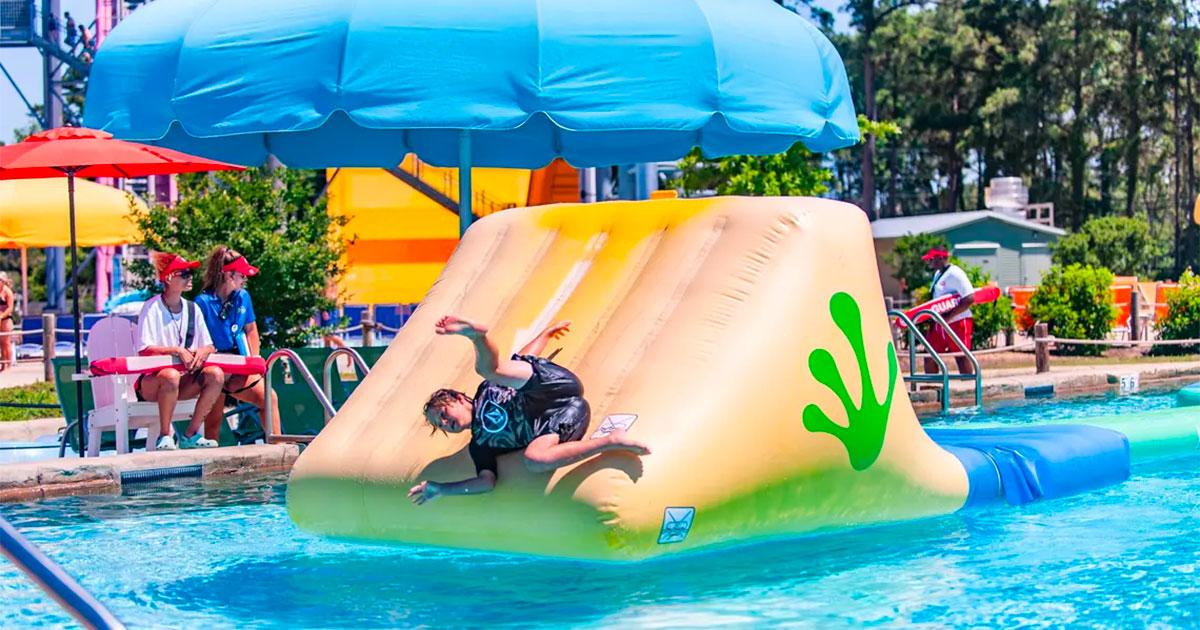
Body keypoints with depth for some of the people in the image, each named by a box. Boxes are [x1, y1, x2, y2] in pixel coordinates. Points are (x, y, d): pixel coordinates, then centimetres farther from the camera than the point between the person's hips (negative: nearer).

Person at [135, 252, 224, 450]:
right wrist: (177, 351, -24)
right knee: (171, 376, -38)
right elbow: (144, 350, -16)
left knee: (216, 374, -20)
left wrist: (202, 352, -15)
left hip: (184, 380, 6)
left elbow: (209, 346, 9)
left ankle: (191, 434, -12)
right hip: (151, 380, -6)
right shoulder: (152, 308, -8)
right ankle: (165, 435, -20)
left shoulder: (192, 309, 10)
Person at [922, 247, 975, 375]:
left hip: (957, 322, -9)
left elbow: (970, 299, -21)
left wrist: (949, 316, -22)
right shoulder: (938, 274, 15)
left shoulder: (955, 274, -14)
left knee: (961, 358, -4)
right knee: (929, 356, 8)